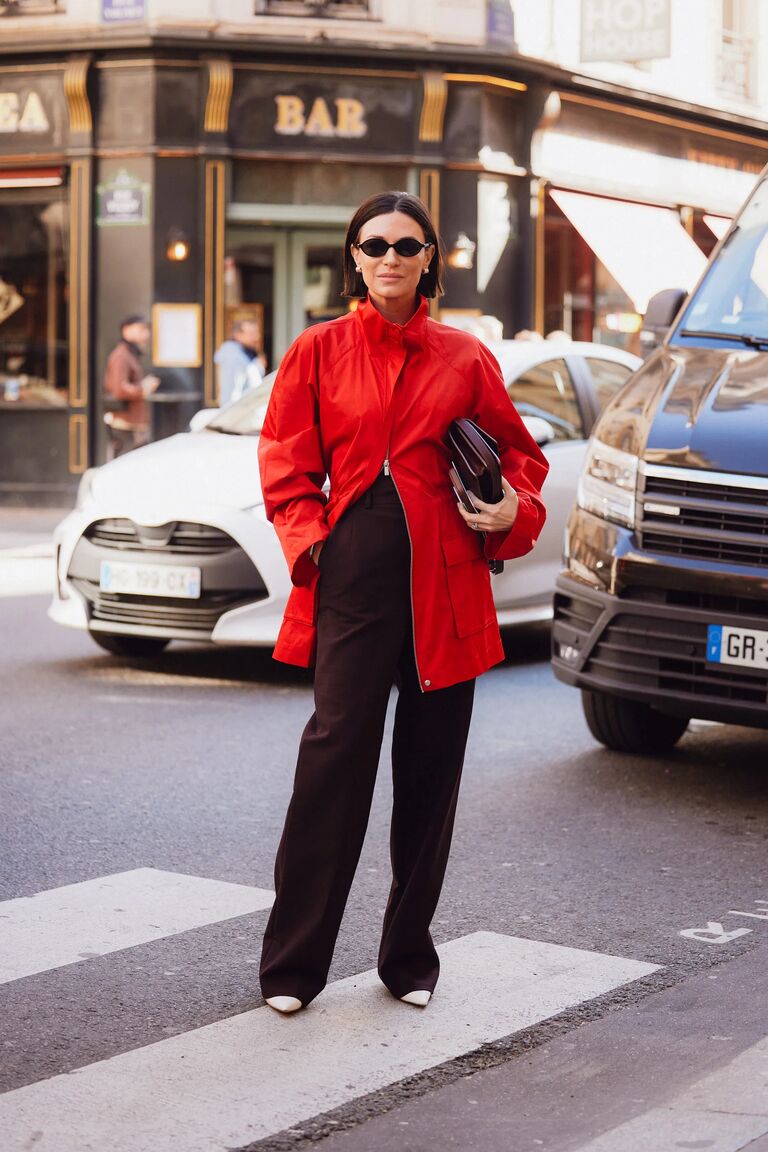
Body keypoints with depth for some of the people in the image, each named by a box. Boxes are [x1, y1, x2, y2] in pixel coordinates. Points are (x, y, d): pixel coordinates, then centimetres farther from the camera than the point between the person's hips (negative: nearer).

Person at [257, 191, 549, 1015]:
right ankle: (292, 963, 1)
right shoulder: (319, 352, 8)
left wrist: (514, 512, -4)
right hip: (353, 574, -2)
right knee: (337, 750, -9)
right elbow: (286, 467, 8)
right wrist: (309, 540, -6)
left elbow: (519, 452, 16)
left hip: (445, 579, 2)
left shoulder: (465, 359, 10)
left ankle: (409, 957, 20)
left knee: (431, 766, 6)